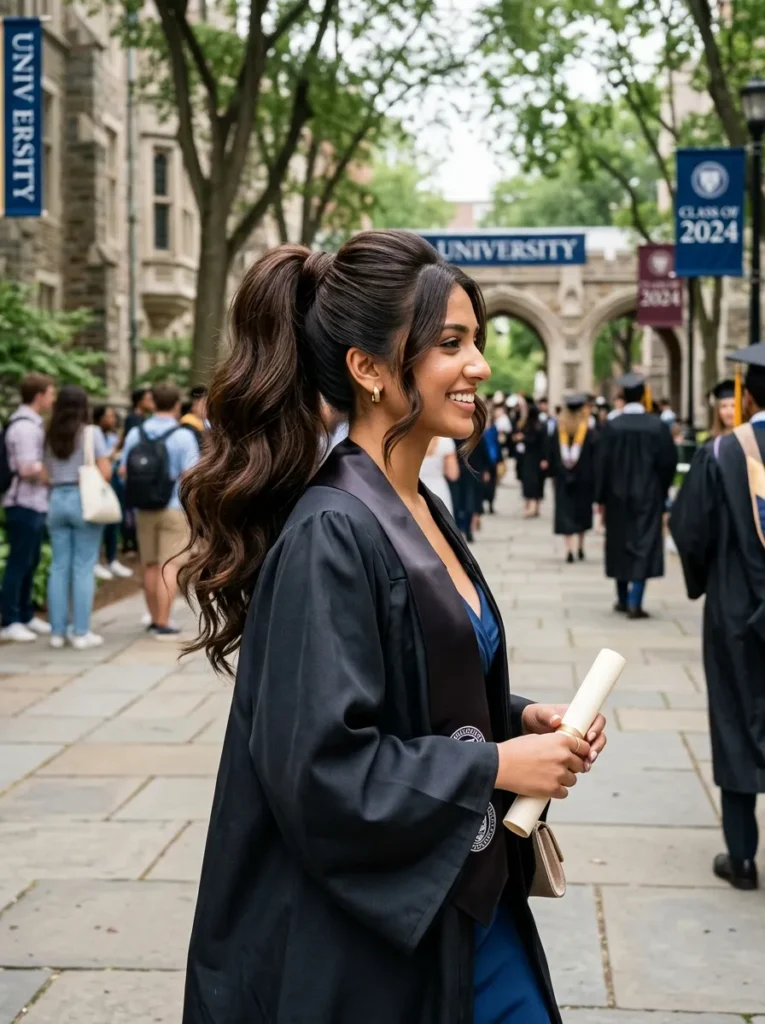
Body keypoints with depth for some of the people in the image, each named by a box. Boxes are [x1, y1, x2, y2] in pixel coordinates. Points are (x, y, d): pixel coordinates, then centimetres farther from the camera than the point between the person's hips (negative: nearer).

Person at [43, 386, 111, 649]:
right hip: (84, 500, -4)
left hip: (57, 500, 5)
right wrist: (107, 458, 11)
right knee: (83, 568, -1)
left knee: (59, 567, 8)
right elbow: (105, 472, -10)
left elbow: (46, 476, 8)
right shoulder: (91, 432, -6)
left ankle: (57, 631, 9)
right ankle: (81, 633, -2)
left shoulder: (50, 436, 9)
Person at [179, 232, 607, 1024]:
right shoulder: (331, 535, -21)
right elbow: (320, 766, -24)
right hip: (363, 940, -8)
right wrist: (494, 765, -17)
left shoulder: (423, 514, 6)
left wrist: (519, 720, 0)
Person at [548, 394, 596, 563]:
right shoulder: (589, 433, -7)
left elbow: (551, 456, 4)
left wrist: (553, 473, 12)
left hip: (563, 478, 1)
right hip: (583, 478, -1)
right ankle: (580, 547, 21)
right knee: (582, 510, 14)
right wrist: (594, 478, -3)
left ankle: (569, 548, -13)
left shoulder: (559, 431, 0)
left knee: (565, 511, 0)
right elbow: (594, 457, -8)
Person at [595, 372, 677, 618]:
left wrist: (601, 498, 2)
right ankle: (635, 602, -7)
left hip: (618, 496, 1)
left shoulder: (612, 427, -10)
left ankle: (623, 599, 24)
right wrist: (662, 491, 10)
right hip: (648, 496, -1)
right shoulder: (657, 426, -10)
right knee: (644, 545, 2)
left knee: (620, 544, 15)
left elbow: (603, 464, -7)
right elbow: (669, 462, -5)